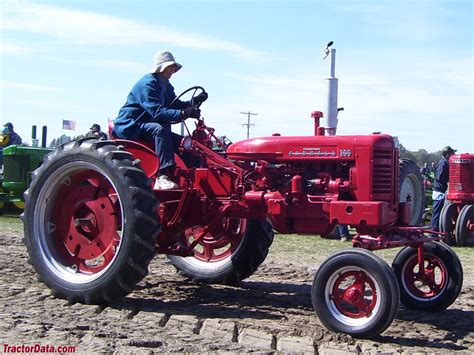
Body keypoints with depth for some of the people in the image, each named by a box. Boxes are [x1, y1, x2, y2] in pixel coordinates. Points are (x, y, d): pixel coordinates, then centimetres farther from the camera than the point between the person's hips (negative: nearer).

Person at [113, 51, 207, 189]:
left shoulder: (166, 86, 13)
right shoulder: (147, 84, -18)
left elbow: (175, 105, 6)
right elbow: (157, 111, -30)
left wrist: (194, 102, -13)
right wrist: (183, 114, -41)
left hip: (149, 125, 10)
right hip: (131, 126, -9)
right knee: (160, 130, -37)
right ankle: (162, 177, -44)